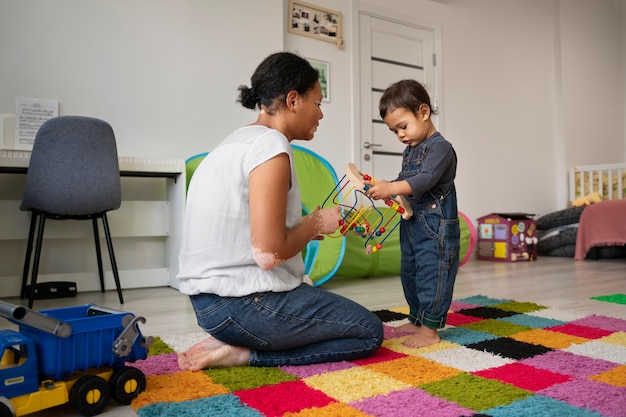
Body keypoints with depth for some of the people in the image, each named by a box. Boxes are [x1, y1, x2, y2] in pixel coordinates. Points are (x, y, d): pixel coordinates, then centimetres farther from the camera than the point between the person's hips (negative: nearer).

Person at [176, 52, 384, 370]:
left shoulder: (240, 139, 11)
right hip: (241, 304, -9)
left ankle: (234, 346, 9)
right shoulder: (271, 145, -18)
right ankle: (242, 354, -3)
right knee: (369, 332, 6)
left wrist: (311, 227, 8)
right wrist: (316, 223, -6)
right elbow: (269, 254, -23)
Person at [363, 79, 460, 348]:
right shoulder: (410, 151, 14)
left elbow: (425, 179, -29)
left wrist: (391, 188, -40)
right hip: (411, 225, 10)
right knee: (410, 274, 17)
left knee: (431, 275, -4)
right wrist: (385, 188, 0)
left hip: (436, 228, -10)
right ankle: (417, 320, 31)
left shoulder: (440, 147, -14)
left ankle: (430, 330, 5)